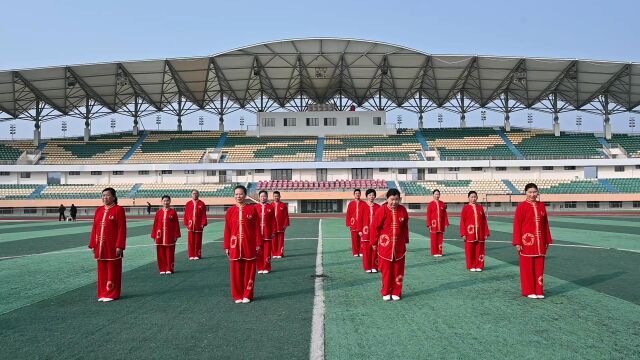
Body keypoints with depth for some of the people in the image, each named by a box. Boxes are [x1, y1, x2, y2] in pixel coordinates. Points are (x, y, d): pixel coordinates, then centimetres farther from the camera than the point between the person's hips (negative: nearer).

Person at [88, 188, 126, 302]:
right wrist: (93, 245, 7)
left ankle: (112, 294, 11)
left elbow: (122, 229, -11)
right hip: (100, 246, 6)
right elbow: (94, 228, 12)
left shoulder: (118, 210, -8)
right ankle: (103, 293, 21)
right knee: (102, 270, 11)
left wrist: (119, 246, -16)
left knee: (113, 270, 2)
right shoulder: (99, 210, 10)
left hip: (113, 246, -6)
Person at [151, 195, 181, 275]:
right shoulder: (158, 212, 6)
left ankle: (169, 269, 11)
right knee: (161, 254, 5)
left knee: (170, 253, 2)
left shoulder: (173, 212, 0)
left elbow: (176, 224, 0)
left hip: (170, 237, -2)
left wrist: (176, 235, -3)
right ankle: (162, 269, 14)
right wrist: (154, 236, 3)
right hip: (160, 237, 2)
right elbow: (155, 225, 7)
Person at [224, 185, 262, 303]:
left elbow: (257, 227, 1)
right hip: (235, 246, 1)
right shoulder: (230, 211, 5)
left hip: (249, 246, -1)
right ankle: (237, 296, 16)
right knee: (236, 271, 4)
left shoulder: (252, 209, 0)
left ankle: (247, 295, 16)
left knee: (249, 270, 4)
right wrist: (227, 247, 3)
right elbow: (227, 230, 5)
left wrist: (258, 244, -2)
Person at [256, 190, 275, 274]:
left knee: (267, 251, 3)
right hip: (257, 233, 1)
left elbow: (273, 221, 3)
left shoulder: (270, 207, 3)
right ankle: (260, 268, 14)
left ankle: (267, 268, 11)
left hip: (267, 233, -1)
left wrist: (273, 232, -2)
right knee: (259, 251, 5)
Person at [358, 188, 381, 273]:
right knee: (366, 249, 0)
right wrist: (360, 230, -2)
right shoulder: (363, 207, 2)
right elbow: (360, 219, 2)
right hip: (366, 231, -1)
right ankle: (367, 267, 9)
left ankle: (374, 267, 11)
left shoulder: (378, 207, 6)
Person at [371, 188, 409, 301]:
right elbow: (375, 227, -5)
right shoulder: (381, 211, -11)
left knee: (398, 270, 8)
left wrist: (405, 241, 13)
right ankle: (386, 293, 18)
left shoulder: (403, 210, -1)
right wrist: (374, 243, -1)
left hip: (399, 246, 3)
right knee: (386, 270, 4)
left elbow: (405, 227, 10)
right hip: (385, 245, -3)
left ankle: (396, 292, 20)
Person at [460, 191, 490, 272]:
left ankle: (479, 266, 14)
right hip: (470, 234, -3)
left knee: (479, 250, 5)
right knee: (470, 251, 2)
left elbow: (484, 221, 9)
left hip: (480, 234, 3)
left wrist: (486, 233, 4)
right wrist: (463, 234, -8)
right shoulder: (465, 207, -1)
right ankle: (471, 266, 12)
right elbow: (462, 221, -3)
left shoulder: (480, 207, 8)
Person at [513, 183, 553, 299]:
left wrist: (547, 240, 10)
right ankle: (529, 291, 12)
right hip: (527, 242, -4)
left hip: (540, 243, 4)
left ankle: (539, 291, 16)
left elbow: (545, 224, 12)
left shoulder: (542, 206, 8)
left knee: (539, 267, 7)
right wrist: (517, 243, -11)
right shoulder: (521, 206, -6)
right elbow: (517, 225, -7)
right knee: (527, 267, 2)